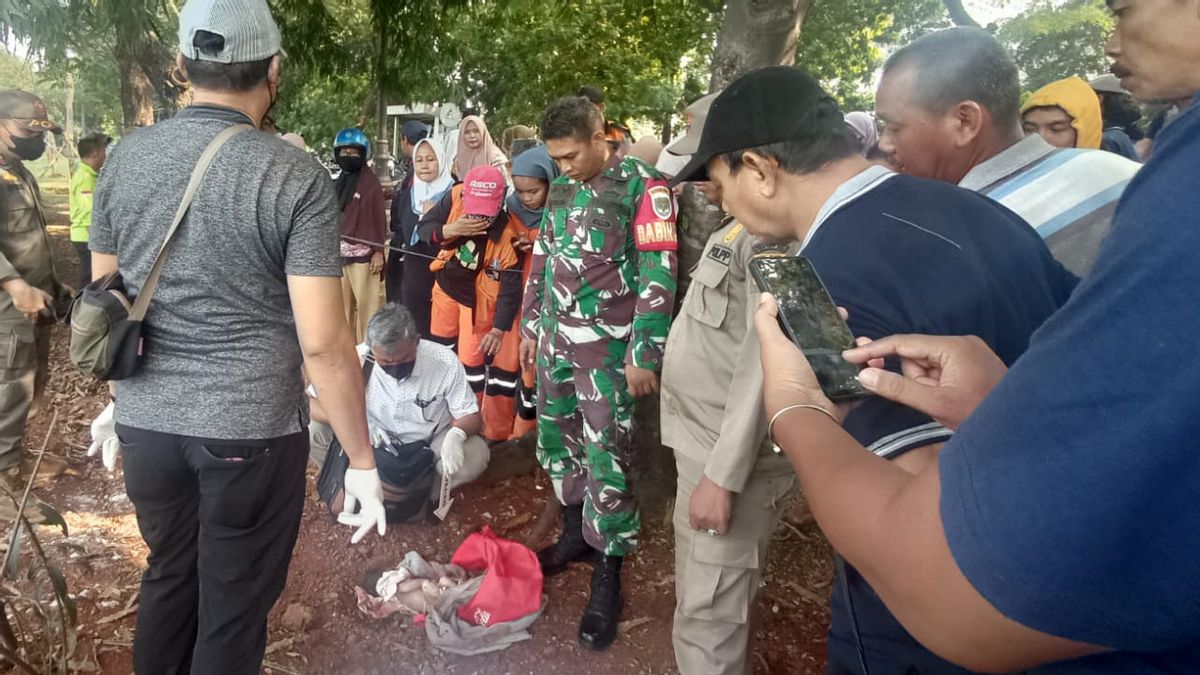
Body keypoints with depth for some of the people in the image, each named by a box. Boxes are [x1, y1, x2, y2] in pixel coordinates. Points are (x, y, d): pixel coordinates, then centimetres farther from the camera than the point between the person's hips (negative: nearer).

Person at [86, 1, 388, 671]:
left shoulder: (125, 158, 2)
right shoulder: (297, 177, -14)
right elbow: (323, 342, -17)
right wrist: (362, 462, -8)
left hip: (147, 422, 5)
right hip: (252, 429, -5)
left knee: (168, 578, 26)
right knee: (234, 607, 12)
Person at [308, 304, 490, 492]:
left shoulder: (445, 362, -22)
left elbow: (471, 417, -15)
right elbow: (308, 403, -19)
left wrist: (457, 434, -39)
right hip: (372, 445, 1)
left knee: (476, 454, -28)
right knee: (313, 430, -21)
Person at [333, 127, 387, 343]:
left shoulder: (370, 181, -6)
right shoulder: (339, 182, 13)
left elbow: (379, 218, -9)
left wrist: (378, 251, -13)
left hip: (362, 252, -7)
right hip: (339, 251, 7)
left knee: (365, 304, -5)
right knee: (343, 304, 14)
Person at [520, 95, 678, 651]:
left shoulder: (643, 187, -10)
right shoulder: (561, 186, 10)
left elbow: (659, 275, -14)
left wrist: (644, 354, -16)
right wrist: (530, 325, 16)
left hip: (607, 345, -7)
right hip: (555, 337, 7)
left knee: (606, 457, -4)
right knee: (554, 437, 14)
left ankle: (607, 577, 9)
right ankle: (576, 531, 34)